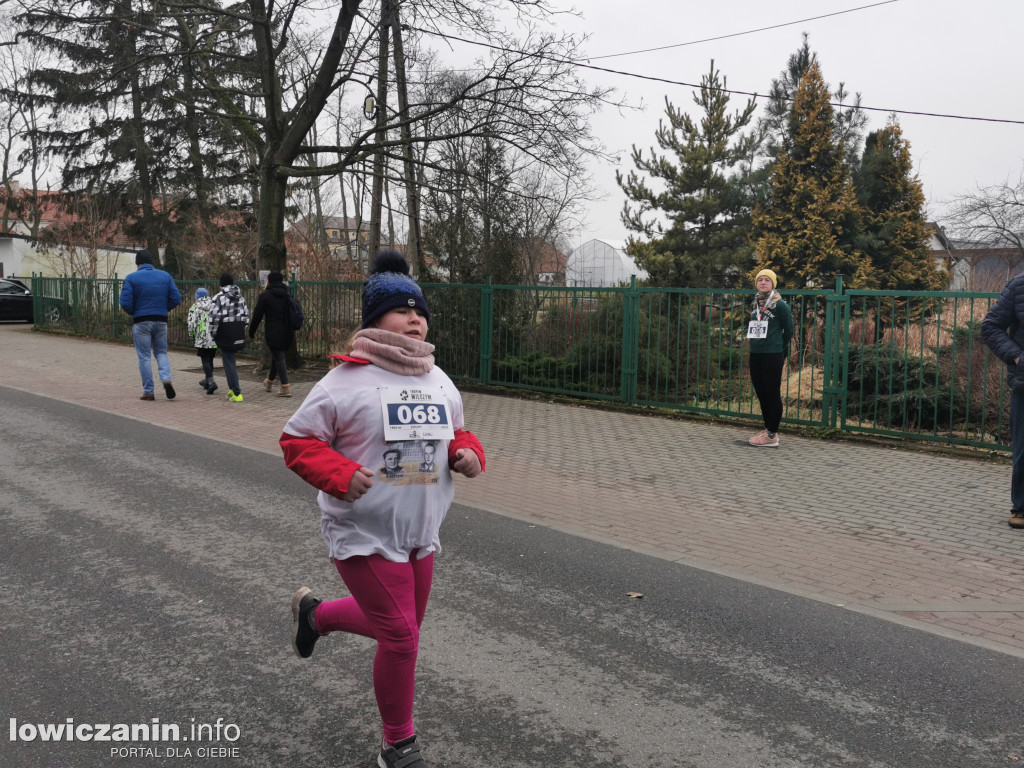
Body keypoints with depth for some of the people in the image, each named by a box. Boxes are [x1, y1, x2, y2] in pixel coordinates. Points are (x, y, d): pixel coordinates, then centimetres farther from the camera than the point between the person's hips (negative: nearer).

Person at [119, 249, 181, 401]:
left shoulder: (132, 278, -5)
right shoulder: (165, 276, 5)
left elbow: (125, 303, -11)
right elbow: (176, 299, 0)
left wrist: (133, 312, 9)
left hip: (141, 322, -3)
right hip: (161, 321, 3)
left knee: (144, 356, 5)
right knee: (161, 352, 16)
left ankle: (148, 392, 6)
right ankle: (166, 378, -10)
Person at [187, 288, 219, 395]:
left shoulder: (194, 308, -1)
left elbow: (191, 325, -6)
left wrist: (192, 338, 6)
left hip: (202, 339, -4)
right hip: (214, 339, 4)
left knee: (205, 360, -1)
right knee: (210, 360, 15)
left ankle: (211, 382, -18)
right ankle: (206, 381, 27)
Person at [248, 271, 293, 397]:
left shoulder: (265, 296, -6)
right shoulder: (287, 296, 10)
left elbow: (257, 315, -5)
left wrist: (251, 331, 6)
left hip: (273, 332, -6)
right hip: (287, 332, 6)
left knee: (278, 358, -5)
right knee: (276, 356, 21)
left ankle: (285, 387, -12)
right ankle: (269, 382, 38)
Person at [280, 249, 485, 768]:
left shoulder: (438, 381, 7)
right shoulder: (346, 381, -13)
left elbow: (454, 432, 20)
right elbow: (297, 440, -8)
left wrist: (468, 453, -3)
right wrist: (340, 474, -24)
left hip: (421, 532, 7)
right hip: (365, 535, -7)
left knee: (399, 623, 21)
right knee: (401, 636, -5)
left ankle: (315, 613, 47)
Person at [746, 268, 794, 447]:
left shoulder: (780, 305, -9)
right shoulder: (754, 304, 9)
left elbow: (788, 330, -1)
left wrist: (780, 348, 8)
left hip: (773, 356, -7)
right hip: (755, 354, 7)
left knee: (772, 394, -2)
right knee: (761, 392, 13)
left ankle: (772, 436, 3)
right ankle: (768, 429, 26)